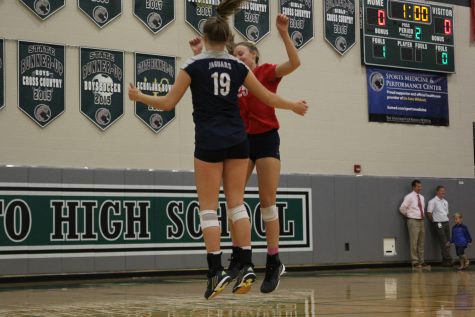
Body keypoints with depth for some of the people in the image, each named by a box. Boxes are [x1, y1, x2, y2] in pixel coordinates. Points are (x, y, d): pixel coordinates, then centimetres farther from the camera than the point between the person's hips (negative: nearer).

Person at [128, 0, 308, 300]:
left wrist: (139, 96, 16)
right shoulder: (238, 66, 6)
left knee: (208, 208, 0)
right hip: (237, 140, 4)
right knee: (237, 203, 7)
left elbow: (169, 103, 0)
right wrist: (295, 106, 30)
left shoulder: (194, 65, -4)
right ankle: (246, 266, 0)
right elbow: (268, 97, 13)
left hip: (209, 142, -4)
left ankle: (217, 271, -7)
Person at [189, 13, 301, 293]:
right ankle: (237, 256, 8)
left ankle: (274, 262, 2)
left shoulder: (267, 72, -2)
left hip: (266, 139, -5)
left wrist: (284, 33, -26)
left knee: (267, 201, -4)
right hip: (242, 140, 5)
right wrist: (199, 56, 1)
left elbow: (294, 63, -17)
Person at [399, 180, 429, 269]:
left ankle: (421, 262, 15)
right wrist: (408, 215, 1)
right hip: (413, 221, -7)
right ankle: (415, 262, -1)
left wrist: (422, 216, 15)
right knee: (414, 243, -6)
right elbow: (402, 208, -11)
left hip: (421, 221, 7)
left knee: (421, 243, 9)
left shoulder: (421, 197, 11)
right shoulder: (409, 197, -10)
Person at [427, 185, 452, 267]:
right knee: (444, 242, -10)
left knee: (447, 242, 5)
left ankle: (445, 261, 9)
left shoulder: (445, 202, 16)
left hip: (446, 223, 7)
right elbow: (429, 213, -8)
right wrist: (435, 221, -1)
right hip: (438, 224, -7)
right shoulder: (433, 201, -6)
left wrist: (446, 220, 12)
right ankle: (448, 259, -10)